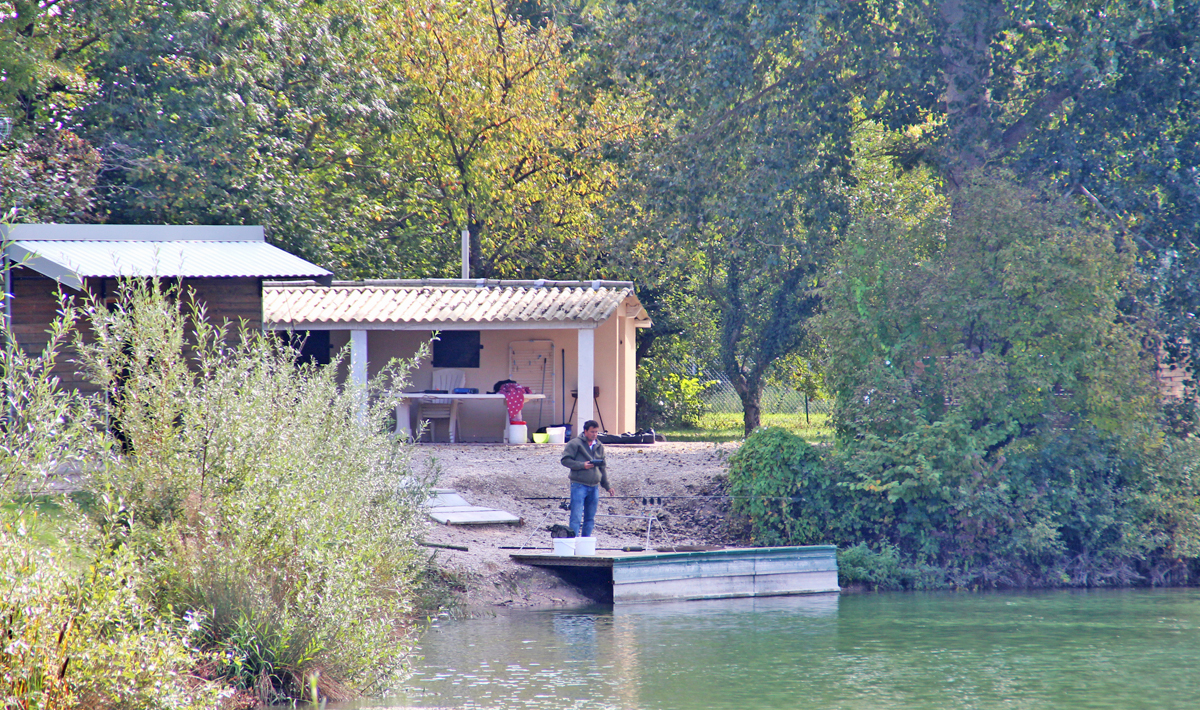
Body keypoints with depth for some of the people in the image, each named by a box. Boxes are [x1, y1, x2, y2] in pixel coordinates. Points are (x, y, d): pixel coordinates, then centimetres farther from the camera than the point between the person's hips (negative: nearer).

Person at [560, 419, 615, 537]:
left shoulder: (599, 446, 16)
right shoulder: (575, 443, -2)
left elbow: (603, 468, 22)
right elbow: (565, 460, -7)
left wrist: (607, 486, 19)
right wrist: (582, 465, -17)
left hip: (594, 486, 6)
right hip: (579, 485, -6)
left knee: (590, 518, 9)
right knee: (576, 516, -10)